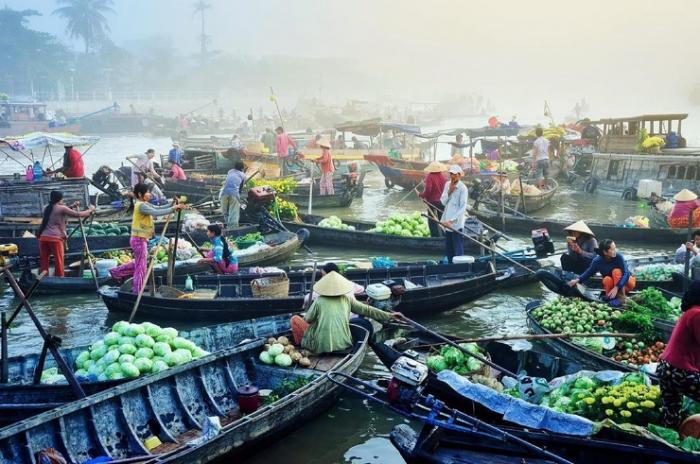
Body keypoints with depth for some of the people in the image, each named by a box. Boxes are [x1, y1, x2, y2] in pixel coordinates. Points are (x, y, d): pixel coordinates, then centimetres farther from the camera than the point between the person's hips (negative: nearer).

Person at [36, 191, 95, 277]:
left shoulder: (47, 208, 17)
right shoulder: (62, 208, -2)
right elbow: (78, 215, -2)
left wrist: (72, 206, 27)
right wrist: (90, 210, 12)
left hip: (43, 237, 6)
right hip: (55, 238, -6)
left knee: (43, 262, 7)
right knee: (59, 263, 0)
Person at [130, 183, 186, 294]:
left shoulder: (144, 204, 12)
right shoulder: (141, 205, -18)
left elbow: (157, 208, 11)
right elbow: (157, 213, -29)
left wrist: (172, 205, -3)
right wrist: (173, 208, -25)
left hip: (141, 239, 10)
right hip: (139, 240, -10)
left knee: (140, 268, 18)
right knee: (141, 268, -4)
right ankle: (137, 294, 1)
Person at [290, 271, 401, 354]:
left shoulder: (319, 302, -5)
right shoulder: (347, 300, 2)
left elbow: (307, 319, 7)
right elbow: (367, 310, 7)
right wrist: (389, 316, 16)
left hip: (322, 346, -2)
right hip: (343, 344, 2)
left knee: (295, 319, 10)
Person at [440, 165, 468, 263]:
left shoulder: (463, 188, -13)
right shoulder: (447, 184, 7)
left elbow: (463, 208, -17)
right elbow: (443, 201, 5)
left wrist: (452, 220, -24)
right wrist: (449, 191, -11)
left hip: (456, 223, -7)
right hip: (447, 220, 7)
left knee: (457, 248, -4)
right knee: (448, 248, 14)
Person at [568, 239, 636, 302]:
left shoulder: (619, 257, -28)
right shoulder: (597, 261, -19)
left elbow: (626, 274, -33)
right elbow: (589, 272, -1)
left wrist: (616, 288, -45)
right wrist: (578, 280, -17)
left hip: (626, 281, -1)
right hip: (611, 283, 1)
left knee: (616, 271, -31)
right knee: (607, 279, -32)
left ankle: (621, 297, -26)